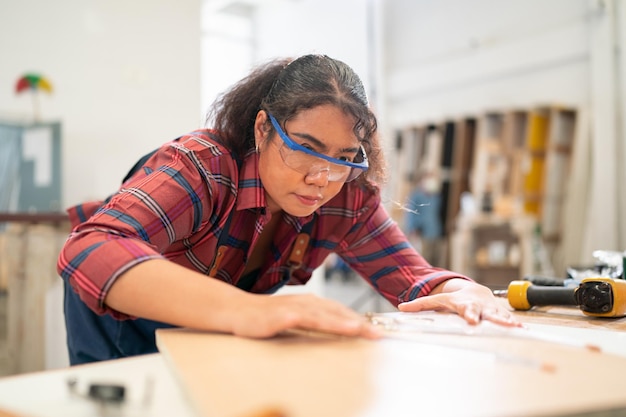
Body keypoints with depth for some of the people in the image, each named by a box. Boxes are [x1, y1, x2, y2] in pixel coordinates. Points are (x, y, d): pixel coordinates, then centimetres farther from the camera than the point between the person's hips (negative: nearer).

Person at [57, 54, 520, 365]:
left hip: (209, 329, 4)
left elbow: (414, 277, -18)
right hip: (117, 307, -3)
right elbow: (89, 252, -52)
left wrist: (462, 292, -43)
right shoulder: (201, 165, -37)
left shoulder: (349, 198, -22)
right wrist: (243, 310, -68)